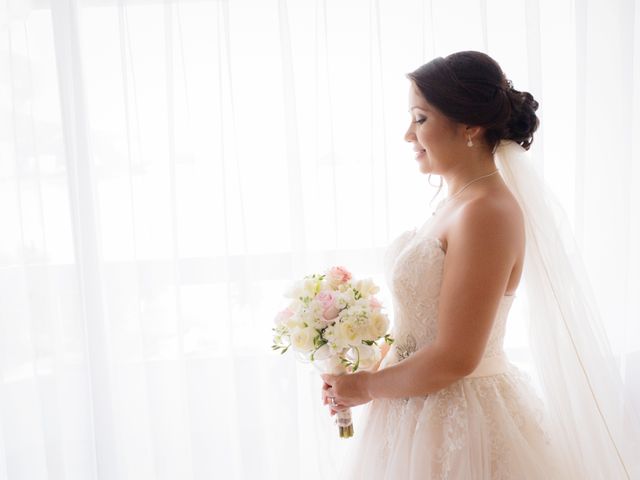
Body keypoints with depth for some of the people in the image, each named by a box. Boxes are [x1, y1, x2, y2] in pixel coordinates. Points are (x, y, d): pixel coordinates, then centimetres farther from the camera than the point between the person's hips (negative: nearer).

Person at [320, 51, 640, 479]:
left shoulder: (485, 214, -23)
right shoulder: (458, 202, 4)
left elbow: (454, 359, -24)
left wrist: (365, 386, -12)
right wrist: (365, 375, 2)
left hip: (458, 423, -8)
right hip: (421, 411, 8)